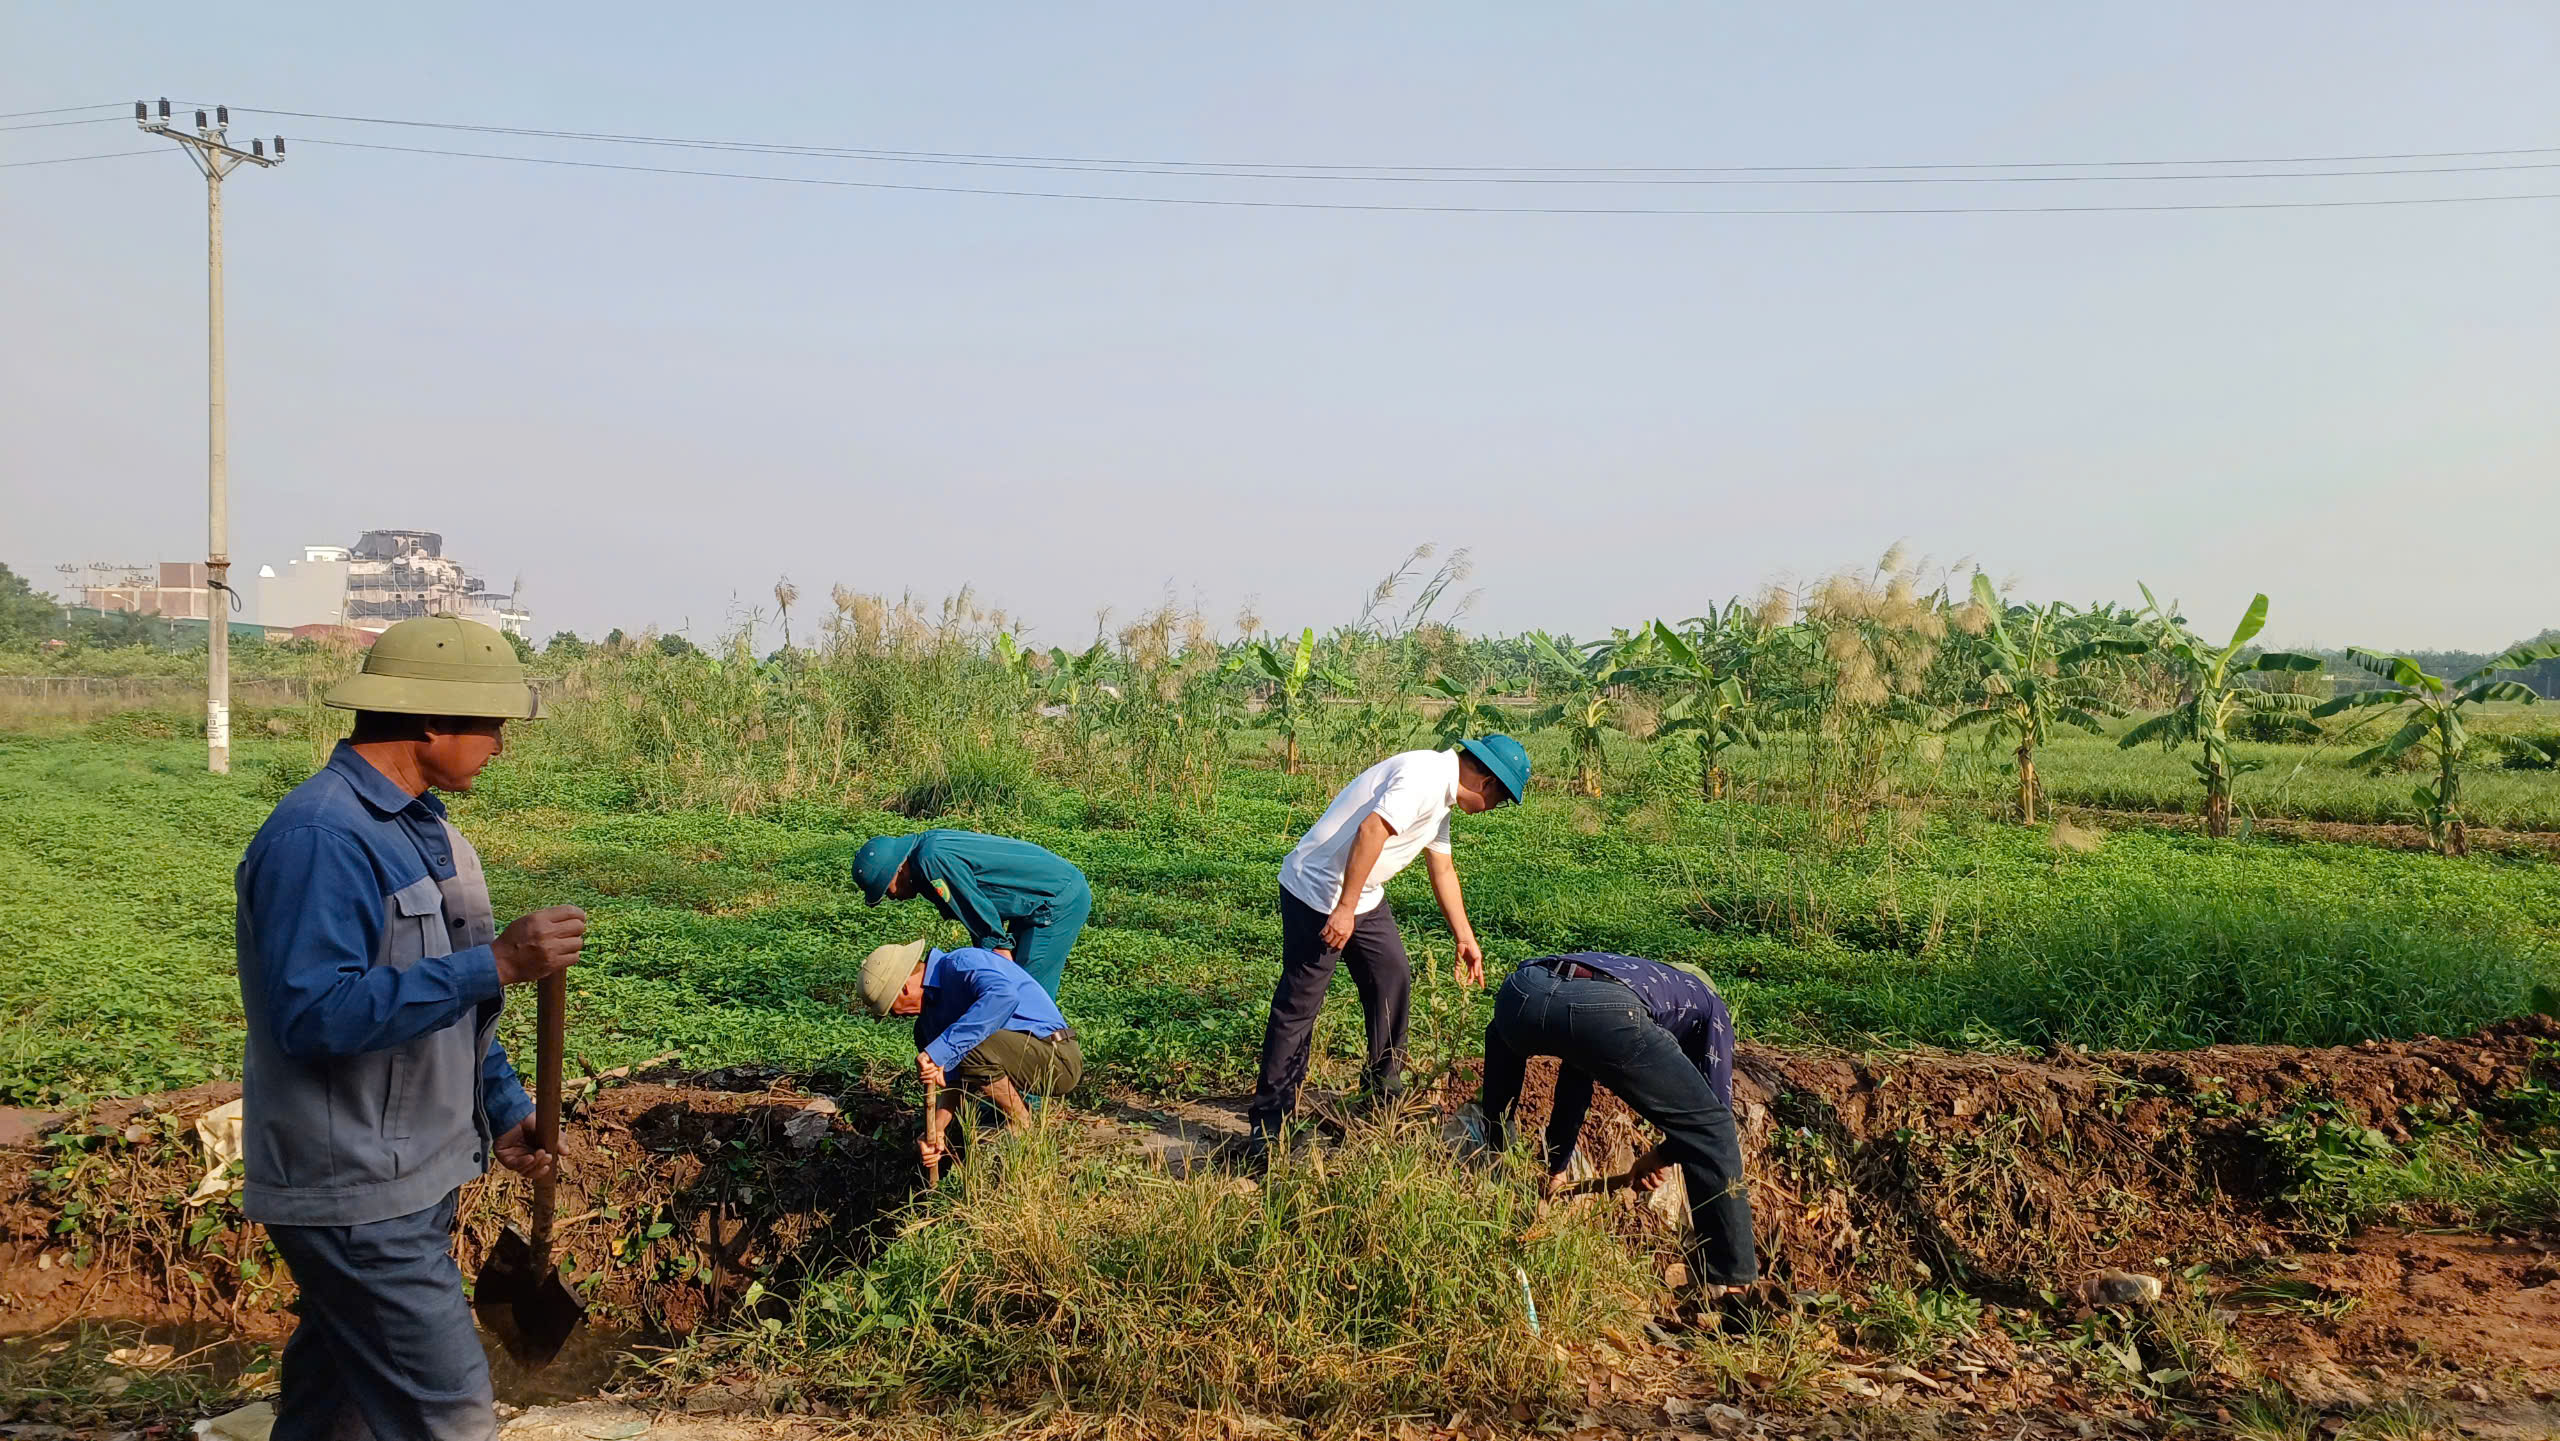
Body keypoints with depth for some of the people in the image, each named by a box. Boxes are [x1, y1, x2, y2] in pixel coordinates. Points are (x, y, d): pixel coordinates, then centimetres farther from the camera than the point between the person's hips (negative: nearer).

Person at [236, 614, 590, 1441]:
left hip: (413, 1177, 10)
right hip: (357, 1194, -10)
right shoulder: (320, 836, -21)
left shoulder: (420, 827, 10)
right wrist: (495, 964, -30)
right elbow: (313, 1014, -29)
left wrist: (505, 1109, 13)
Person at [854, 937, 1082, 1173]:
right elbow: (954, 1081, 4)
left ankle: (1024, 1130, -10)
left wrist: (940, 1051, -40)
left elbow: (1004, 996, -41)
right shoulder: (929, 1012, 10)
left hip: (1058, 1059, -10)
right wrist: (936, 1131, -13)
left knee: (972, 1047, -31)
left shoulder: (963, 963, -18)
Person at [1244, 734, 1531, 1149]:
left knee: (1393, 977, 13)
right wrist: (1344, 909, -29)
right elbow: (1371, 831, -30)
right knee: (1298, 1005, -6)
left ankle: (1383, 1091, 28)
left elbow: (1443, 870, 25)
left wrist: (1465, 939, 29)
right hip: (1317, 894, -10)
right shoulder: (1425, 776, -20)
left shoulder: (1442, 795, 14)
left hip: (1362, 897, 10)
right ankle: (1269, 1123, -1)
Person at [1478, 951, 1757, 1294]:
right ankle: (1733, 1279, 11)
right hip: (1605, 1012, -5)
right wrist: (1665, 1156, 40)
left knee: (1502, 1036, 43)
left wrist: (1556, 1168, 56)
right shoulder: (1707, 1002, 35)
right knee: (1711, 1126, 13)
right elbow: (1718, 1105, 26)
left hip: (1519, 991, 5)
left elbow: (1574, 1086, 50)